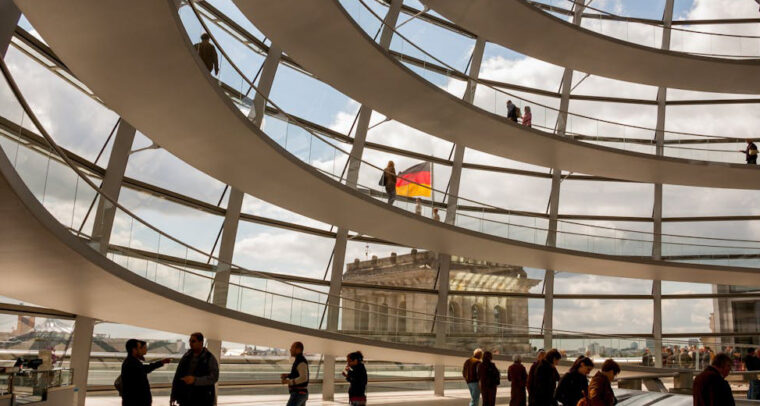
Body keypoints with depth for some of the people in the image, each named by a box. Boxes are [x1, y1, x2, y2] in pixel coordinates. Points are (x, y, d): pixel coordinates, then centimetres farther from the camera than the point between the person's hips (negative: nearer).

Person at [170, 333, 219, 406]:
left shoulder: (210, 358, -5)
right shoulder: (186, 356, 8)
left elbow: (214, 378, -16)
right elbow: (177, 376, 9)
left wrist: (195, 380, -26)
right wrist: (173, 395, 5)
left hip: (203, 400, -4)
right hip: (185, 399, 5)